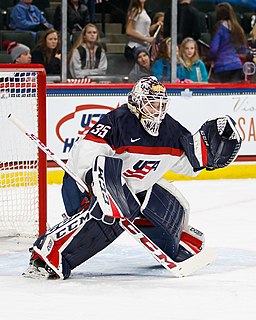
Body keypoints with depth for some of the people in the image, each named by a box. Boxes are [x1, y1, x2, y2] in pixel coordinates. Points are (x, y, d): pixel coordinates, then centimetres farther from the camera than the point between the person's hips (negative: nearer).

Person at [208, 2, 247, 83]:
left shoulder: (220, 27, -5)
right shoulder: (238, 29, 11)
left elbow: (213, 48, -9)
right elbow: (243, 51, 17)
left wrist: (211, 58, 9)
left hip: (222, 67, -5)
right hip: (237, 66, 5)